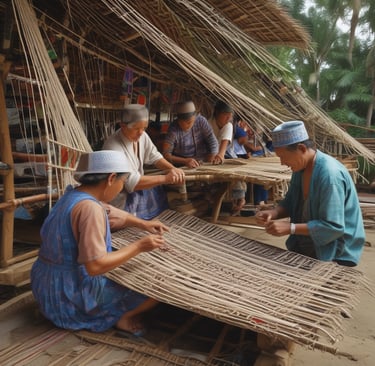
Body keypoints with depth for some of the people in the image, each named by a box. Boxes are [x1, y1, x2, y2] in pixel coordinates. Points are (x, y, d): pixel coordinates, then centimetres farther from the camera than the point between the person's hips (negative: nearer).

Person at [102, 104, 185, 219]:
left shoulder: (142, 136, -6)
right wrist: (165, 178, -32)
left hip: (136, 189, 8)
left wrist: (172, 169, -15)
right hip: (123, 199, -8)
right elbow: (132, 183, -33)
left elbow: (154, 157, 5)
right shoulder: (113, 147, -30)